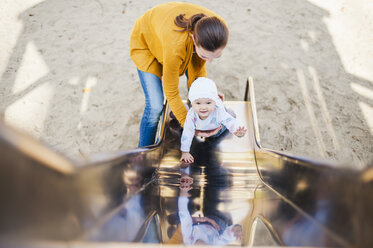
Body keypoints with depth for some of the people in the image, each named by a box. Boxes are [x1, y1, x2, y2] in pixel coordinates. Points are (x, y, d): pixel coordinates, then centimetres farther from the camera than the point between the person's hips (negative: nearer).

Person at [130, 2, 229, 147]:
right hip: (145, 41, -5)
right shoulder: (175, 47, -46)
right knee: (155, 106, -12)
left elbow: (198, 64, -12)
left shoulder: (216, 28, -32)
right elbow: (171, 92, -30)